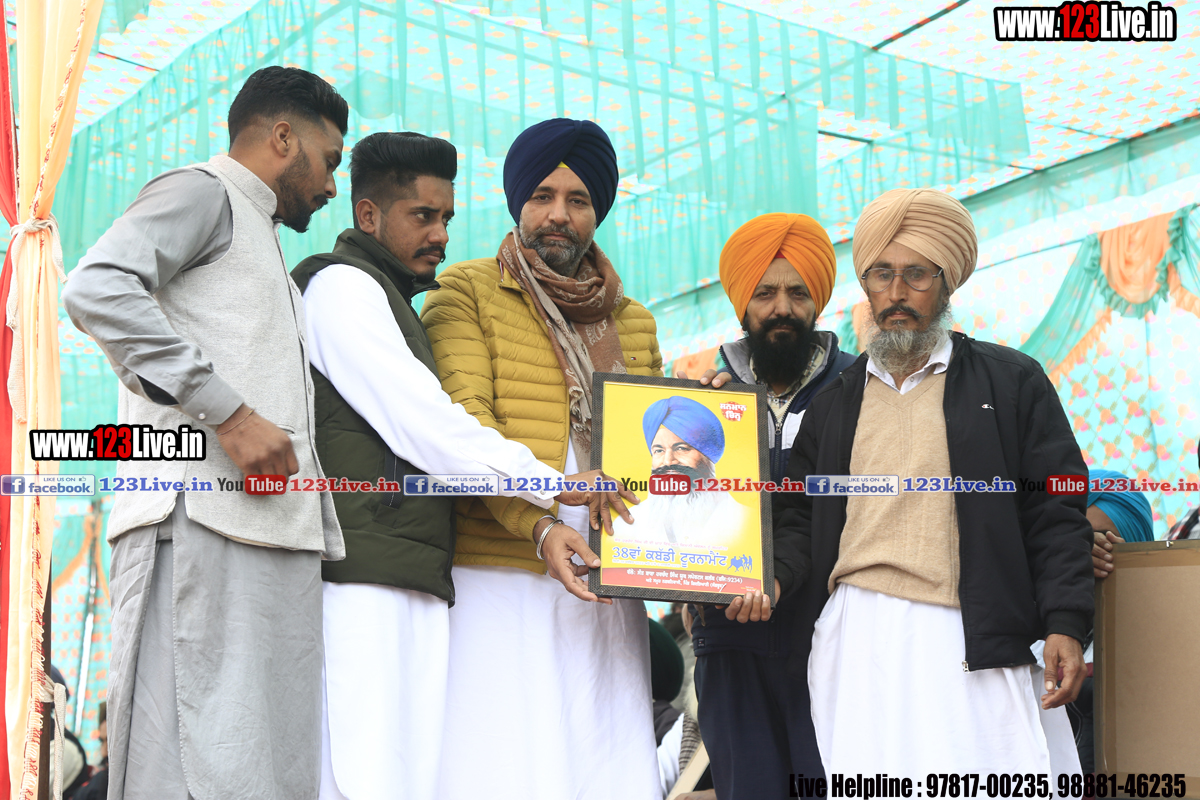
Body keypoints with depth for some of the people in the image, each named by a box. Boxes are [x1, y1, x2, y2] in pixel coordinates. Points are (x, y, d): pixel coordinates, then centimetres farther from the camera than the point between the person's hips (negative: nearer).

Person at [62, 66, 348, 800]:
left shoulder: (261, 246, 34)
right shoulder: (202, 193, 5)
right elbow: (97, 287, -15)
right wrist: (230, 413, -18)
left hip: (277, 535, 9)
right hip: (206, 517, -9)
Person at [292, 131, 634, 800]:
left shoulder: (391, 303, 31)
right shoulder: (342, 285, 0)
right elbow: (423, 425, -10)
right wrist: (553, 485, -9)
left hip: (414, 582, 9)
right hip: (364, 575, -9)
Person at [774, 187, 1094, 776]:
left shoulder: (1013, 383, 8)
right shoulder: (833, 403, 18)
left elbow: (1055, 515, 3)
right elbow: (800, 517, 19)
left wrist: (1065, 623, -8)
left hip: (972, 641, -2)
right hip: (855, 639, 3)